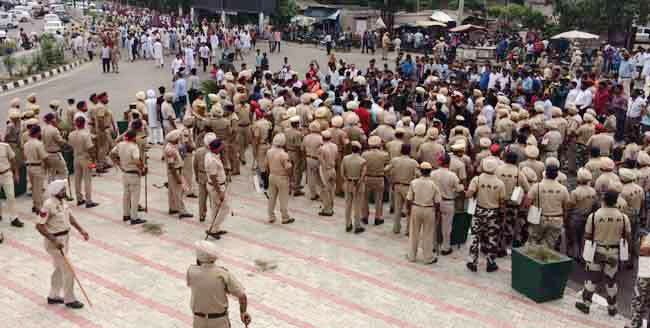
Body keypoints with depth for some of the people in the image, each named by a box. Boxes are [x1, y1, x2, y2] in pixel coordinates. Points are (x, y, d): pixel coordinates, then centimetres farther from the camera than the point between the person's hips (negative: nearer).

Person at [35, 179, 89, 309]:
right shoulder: (48, 205, -24)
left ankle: (53, 296, 34)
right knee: (68, 270, -2)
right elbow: (39, 226, -24)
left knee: (60, 269, 20)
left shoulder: (62, 201, 2)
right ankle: (69, 299, 12)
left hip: (65, 238, 9)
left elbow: (69, 216, 16)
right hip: (55, 241, -9)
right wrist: (54, 240, -27)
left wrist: (81, 230, 8)